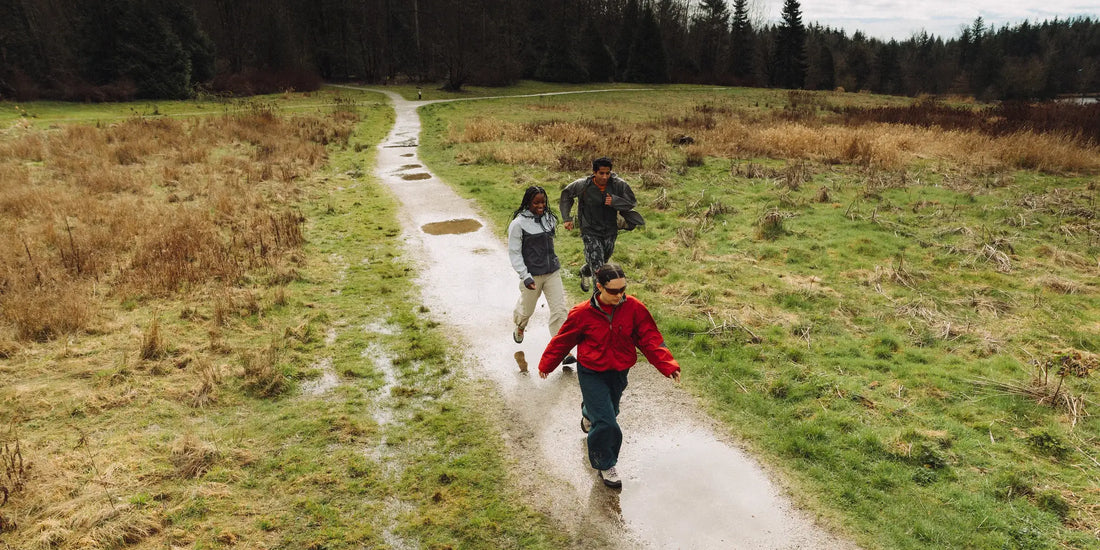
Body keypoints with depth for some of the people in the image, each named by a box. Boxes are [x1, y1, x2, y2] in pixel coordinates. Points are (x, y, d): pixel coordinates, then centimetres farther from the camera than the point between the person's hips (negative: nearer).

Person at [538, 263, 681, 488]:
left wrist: (668, 365, -21)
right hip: (591, 373, -4)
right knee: (606, 423, -8)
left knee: (609, 410, 25)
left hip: (619, 372, 4)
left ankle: (588, 412, 63)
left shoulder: (634, 307, -15)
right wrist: (546, 365, 8)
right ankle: (605, 465, 19)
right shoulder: (583, 313, -20)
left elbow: (650, 338, -10)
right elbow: (562, 340, -5)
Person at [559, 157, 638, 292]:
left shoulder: (619, 184, -14)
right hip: (590, 232, -3)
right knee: (598, 268, -10)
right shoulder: (583, 185, -16)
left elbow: (632, 202, -5)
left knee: (604, 260, 25)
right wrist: (566, 218, 0)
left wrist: (614, 201, -24)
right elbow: (566, 194, 3)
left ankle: (585, 272, 57)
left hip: (610, 232, 4)